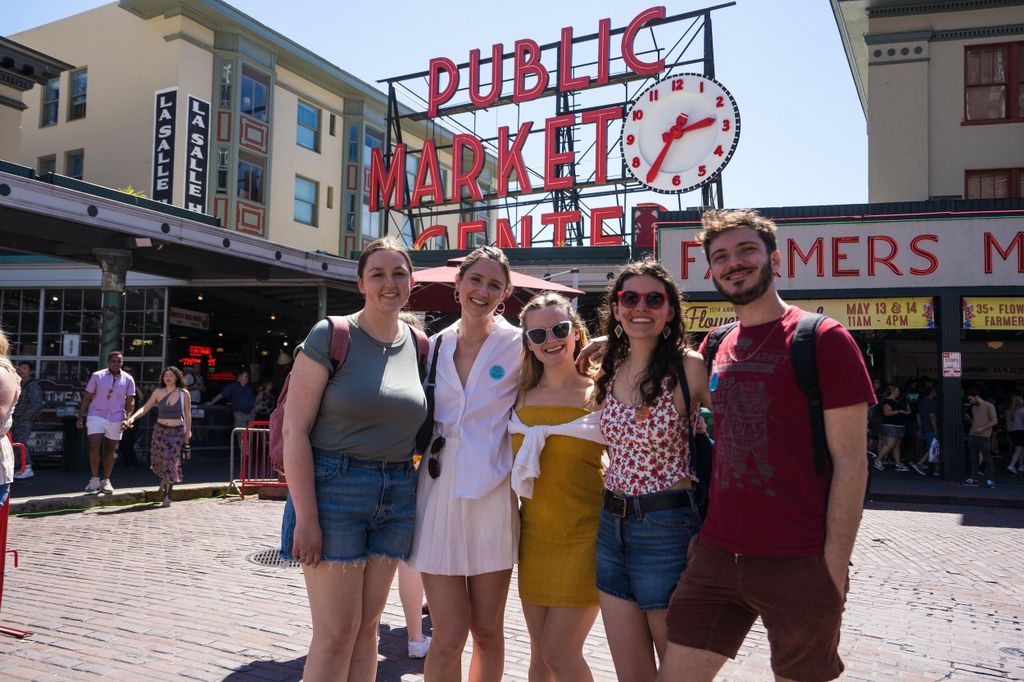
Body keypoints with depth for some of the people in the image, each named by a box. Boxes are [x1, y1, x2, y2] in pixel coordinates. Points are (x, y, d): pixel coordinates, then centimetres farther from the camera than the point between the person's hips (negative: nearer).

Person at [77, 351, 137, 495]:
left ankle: (106, 481, 18)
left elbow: (130, 401, 4)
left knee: (110, 450, 9)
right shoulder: (97, 376, -1)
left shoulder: (128, 379, 2)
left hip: (116, 419, 2)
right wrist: (81, 416, -3)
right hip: (96, 416, -2)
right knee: (94, 447, -13)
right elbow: (87, 397, 2)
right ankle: (95, 479, -2)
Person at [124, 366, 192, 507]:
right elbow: (145, 408, -1)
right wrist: (133, 417, -17)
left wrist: (188, 432, 4)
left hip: (177, 432, -2)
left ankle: (168, 494, 4)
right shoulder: (158, 393, 3)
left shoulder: (184, 393, 0)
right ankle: (164, 480, 36)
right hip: (160, 430, 2)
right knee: (159, 459, 3)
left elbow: (187, 414, 5)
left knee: (172, 461, -7)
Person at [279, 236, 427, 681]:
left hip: (396, 495, 5)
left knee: (367, 628, 12)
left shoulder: (417, 345, 7)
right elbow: (295, 430, -11)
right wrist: (306, 517, -15)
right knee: (336, 633, -1)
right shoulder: (330, 336, -7)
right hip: (334, 489, -5)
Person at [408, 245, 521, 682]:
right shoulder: (434, 345, 7)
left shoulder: (517, 344, -3)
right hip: (438, 495, 2)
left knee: (487, 633, 10)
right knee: (448, 636, 1)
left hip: (493, 496, -2)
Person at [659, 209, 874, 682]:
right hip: (716, 557, 5)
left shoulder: (825, 339, -6)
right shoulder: (714, 348, 11)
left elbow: (850, 461, -9)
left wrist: (834, 564, -12)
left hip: (800, 566, -5)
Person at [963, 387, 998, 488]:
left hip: (983, 437, -7)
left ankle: (990, 480, 1)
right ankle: (974, 479, 13)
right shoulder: (974, 407, 16)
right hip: (972, 435, 7)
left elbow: (994, 422, -9)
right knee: (973, 458, 8)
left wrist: (982, 429, -18)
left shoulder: (989, 406, -7)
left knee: (987, 458, -3)